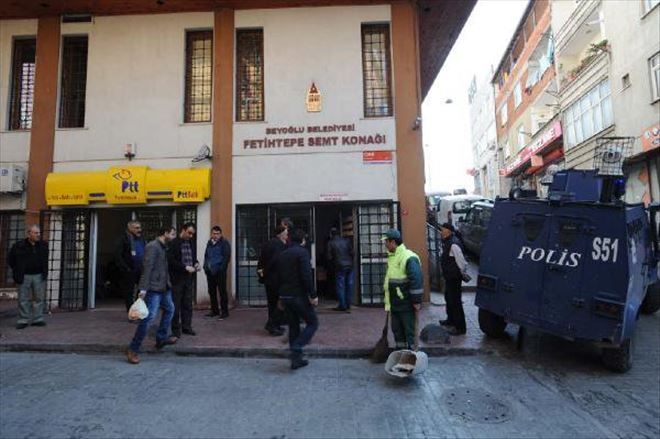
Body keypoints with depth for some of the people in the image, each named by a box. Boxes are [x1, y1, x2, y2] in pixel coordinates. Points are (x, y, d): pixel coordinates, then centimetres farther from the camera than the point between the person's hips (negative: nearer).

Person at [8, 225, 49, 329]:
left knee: (39, 298, 4)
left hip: (39, 276, 2)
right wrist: (17, 271, 4)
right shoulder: (18, 246, -6)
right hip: (24, 277, -2)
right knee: (23, 299, 4)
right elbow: (10, 260, 7)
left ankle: (37, 319, 13)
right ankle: (23, 320, 13)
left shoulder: (43, 245, 4)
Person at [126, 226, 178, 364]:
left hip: (163, 287, 10)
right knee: (149, 317, -10)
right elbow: (147, 268, -21)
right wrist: (143, 289, -25)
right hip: (154, 288, -10)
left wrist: (168, 283, 19)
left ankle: (161, 338, 34)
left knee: (169, 309, 21)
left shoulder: (163, 247, 13)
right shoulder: (152, 247, -15)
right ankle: (133, 350, -2)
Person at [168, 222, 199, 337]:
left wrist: (196, 263, 2)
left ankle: (186, 326, 20)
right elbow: (171, 261, -15)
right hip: (177, 278, -6)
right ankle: (176, 329, 13)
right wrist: (185, 267, -19)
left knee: (188, 304, 11)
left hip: (189, 278, 6)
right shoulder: (173, 243, -9)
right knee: (176, 305, 3)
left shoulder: (191, 243, 11)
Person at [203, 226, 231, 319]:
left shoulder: (224, 243, -4)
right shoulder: (209, 243, 15)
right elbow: (206, 255, 21)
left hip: (220, 272, -6)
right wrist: (205, 266, 8)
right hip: (210, 271, 6)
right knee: (212, 291, 10)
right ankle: (214, 310, 21)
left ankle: (225, 312, 2)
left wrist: (220, 269, -15)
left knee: (222, 291, -4)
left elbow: (227, 257, -10)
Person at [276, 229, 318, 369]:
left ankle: (296, 359, 17)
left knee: (293, 326, 14)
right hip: (299, 295, -7)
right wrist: (313, 295, -16)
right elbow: (306, 276, -19)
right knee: (313, 323, 6)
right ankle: (296, 349, -11)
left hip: (285, 296, 7)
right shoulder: (302, 252, -9)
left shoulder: (282, 255, 13)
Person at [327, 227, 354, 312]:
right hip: (349, 266, 4)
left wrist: (333, 263, 14)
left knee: (340, 286, 3)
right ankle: (348, 305, 17)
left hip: (340, 267, -4)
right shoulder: (346, 241, 7)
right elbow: (352, 253, 5)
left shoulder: (331, 243, -2)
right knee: (349, 285, 10)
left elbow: (329, 257, -4)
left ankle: (342, 306, 5)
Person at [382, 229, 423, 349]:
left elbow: (416, 280, -21)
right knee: (396, 329, 17)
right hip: (394, 303, 9)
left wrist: (416, 301, -19)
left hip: (406, 304, -9)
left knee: (409, 330, 3)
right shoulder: (392, 257, 12)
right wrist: (388, 300, 21)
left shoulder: (409, 257, -18)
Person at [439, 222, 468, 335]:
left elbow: (461, 262, -24)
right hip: (449, 276, 11)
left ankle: (460, 327, 8)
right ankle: (451, 320, 42)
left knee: (455, 301, -3)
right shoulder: (447, 242, 8)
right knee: (449, 298, 24)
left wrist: (462, 273, -11)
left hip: (454, 278, -11)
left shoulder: (453, 244, -25)